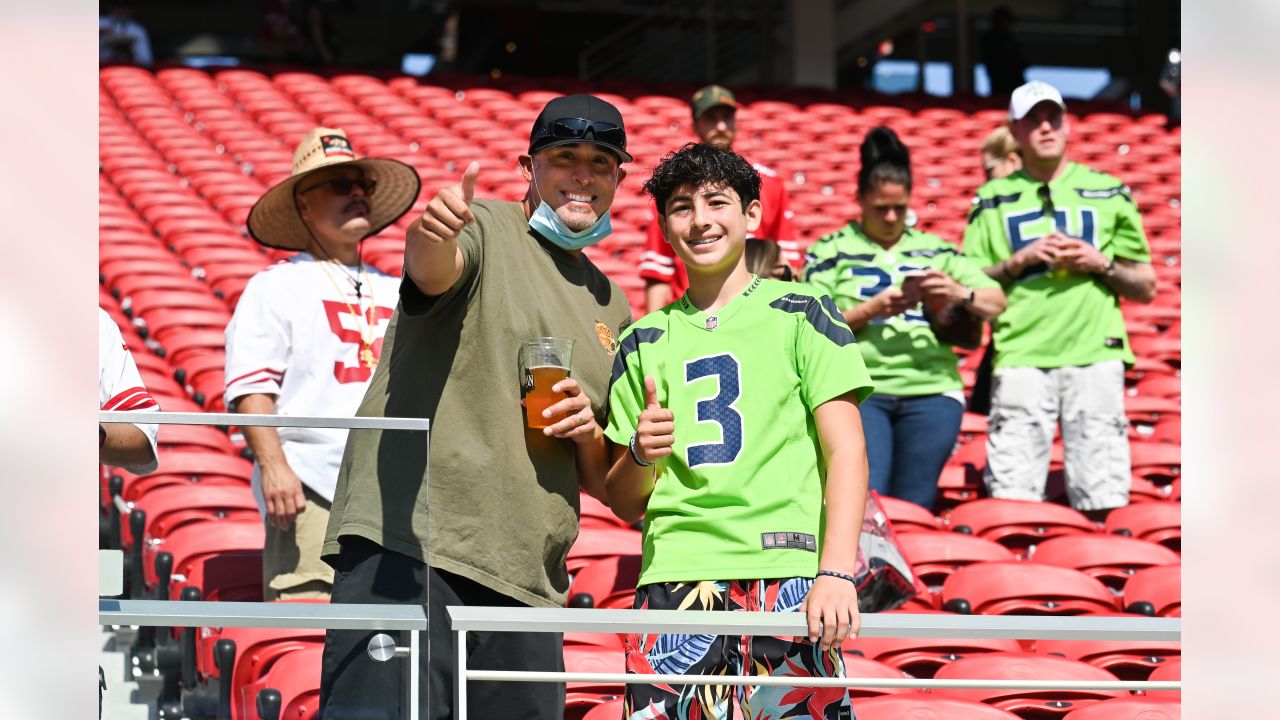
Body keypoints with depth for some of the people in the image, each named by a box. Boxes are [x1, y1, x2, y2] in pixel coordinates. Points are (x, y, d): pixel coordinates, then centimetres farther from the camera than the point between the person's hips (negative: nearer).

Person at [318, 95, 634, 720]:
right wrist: (431, 237, -46)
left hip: (527, 580, 7)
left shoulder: (611, 310, 23)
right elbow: (431, 269, -22)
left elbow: (601, 483, 25)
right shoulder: (485, 231, 4)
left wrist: (587, 433, 2)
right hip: (409, 543, -7)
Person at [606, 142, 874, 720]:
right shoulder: (645, 342, 18)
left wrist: (837, 572, -11)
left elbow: (845, 451, 2)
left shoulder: (801, 315, 9)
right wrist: (641, 455, -2)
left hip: (787, 579, -3)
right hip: (673, 582, 3)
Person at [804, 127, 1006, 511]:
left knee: (914, 505, -1)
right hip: (859, 389, -2)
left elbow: (996, 302, 12)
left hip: (932, 390, 2)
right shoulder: (831, 250, 10)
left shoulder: (934, 249, 17)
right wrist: (870, 310, -13)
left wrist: (960, 294, -8)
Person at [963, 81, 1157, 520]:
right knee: (1009, 505, -8)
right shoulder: (993, 200, 15)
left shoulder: (1109, 194, 16)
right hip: (1021, 356, 0)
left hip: (1095, 355, 0)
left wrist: (1102, 264, -1)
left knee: (1101, 508, -6)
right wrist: (1019, 261, -3)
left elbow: (1146, 289, 16)